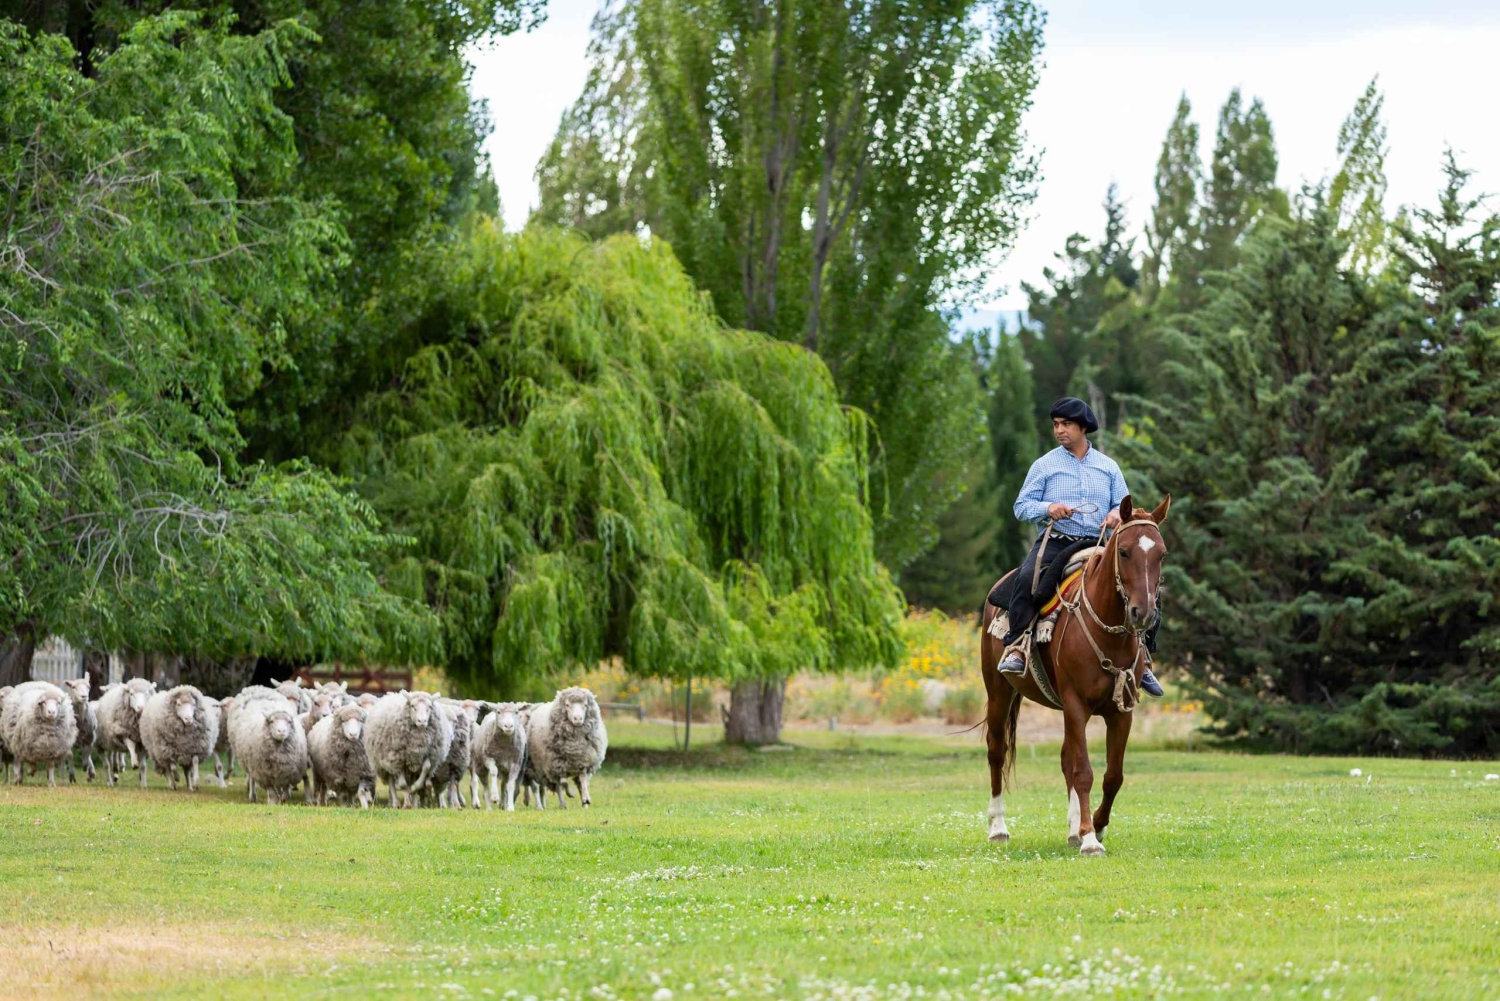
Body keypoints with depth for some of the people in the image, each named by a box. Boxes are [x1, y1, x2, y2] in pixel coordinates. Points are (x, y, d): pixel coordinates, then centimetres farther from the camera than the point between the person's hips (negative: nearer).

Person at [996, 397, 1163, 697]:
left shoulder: (1108, 467, 15)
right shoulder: (1044, 466, 8)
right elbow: (1021, 506, 4)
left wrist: (1117, 514, -9)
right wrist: (1047, 508, -17)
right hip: (1055, 542, -2)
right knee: (1026, 578, -34)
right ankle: (1014, 648, -30)